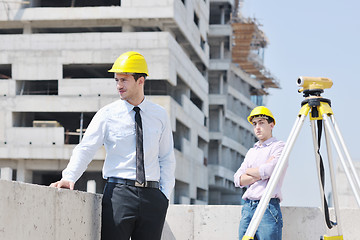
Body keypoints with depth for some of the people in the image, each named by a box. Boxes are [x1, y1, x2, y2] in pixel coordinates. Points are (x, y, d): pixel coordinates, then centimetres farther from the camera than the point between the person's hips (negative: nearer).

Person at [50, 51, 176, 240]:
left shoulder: (159, 115, 10)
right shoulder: (107, 114, 3)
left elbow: (167, 158, 15)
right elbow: (86, 148, -4)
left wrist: (165, 194, 5)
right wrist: (69, 177, -20)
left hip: (152, 196, 2)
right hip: (118, 193, -2)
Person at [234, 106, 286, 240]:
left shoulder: (279, 146, 2)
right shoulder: (251, 151, 22)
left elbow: (269, 171, -14)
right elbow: (238, 180, 11)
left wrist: (249, 171, 4)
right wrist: (259, 174, -4)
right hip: (247, 208, 6)